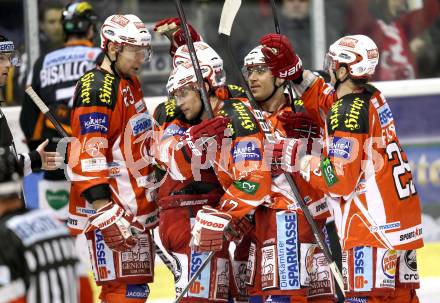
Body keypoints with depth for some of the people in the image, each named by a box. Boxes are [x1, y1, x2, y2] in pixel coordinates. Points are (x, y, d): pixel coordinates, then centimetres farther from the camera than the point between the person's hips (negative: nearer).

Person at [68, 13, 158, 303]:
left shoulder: (130, 83, 17)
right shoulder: (97, 87, -14)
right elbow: (87, 155, -22)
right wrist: (104, 212, -28)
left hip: (136, 207, 10)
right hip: (111, 211, -10)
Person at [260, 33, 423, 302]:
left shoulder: (347, 115, -17)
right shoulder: (371, 97, 8)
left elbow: (340, 180, -18)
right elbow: (326, 103, 20)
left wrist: (299, 161, -7)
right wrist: (293, 70, 12)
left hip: (373, 224, -9)